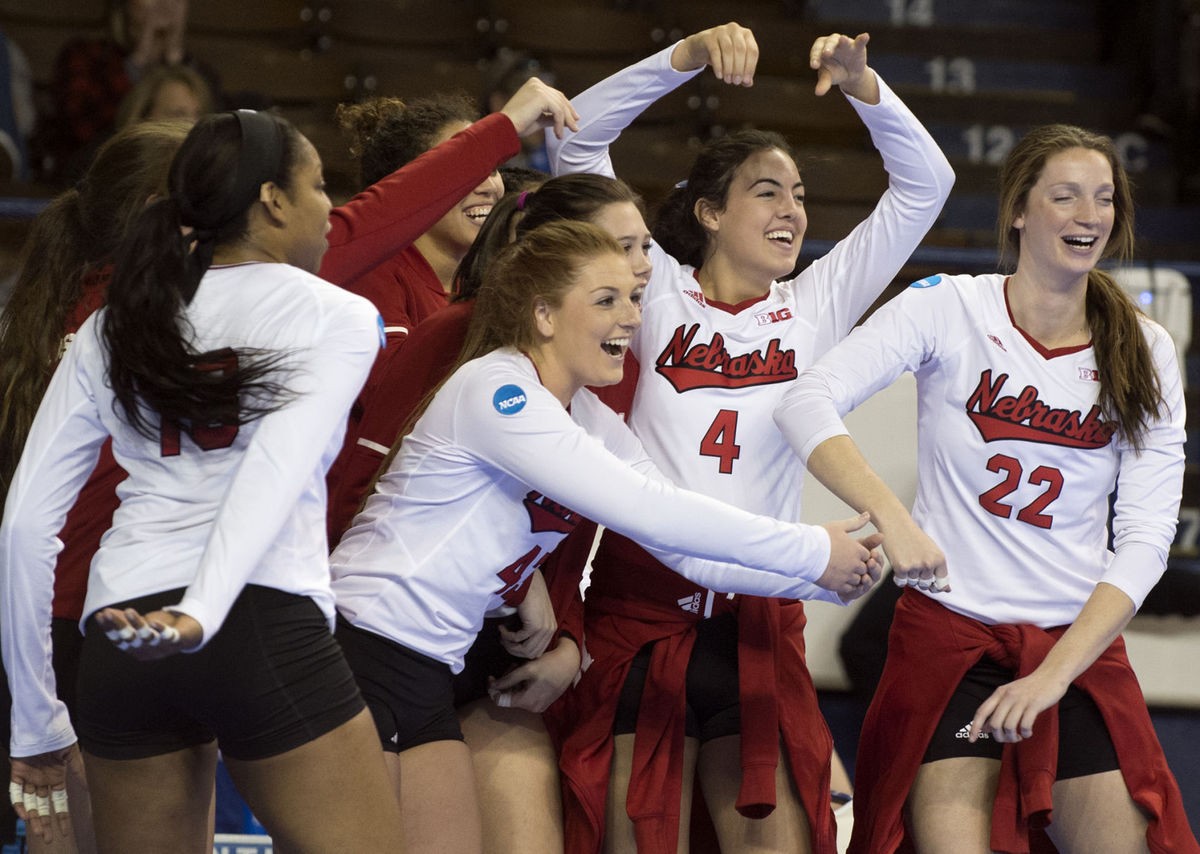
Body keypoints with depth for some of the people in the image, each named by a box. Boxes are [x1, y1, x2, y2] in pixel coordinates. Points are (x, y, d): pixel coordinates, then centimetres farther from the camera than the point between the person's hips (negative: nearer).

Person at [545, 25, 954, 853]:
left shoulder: (816, 307, 12)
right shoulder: (658, 291, 6)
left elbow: (925, 182, 8)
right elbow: (577, 140, 0)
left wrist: (861, 84, -7)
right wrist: (689, 56, -10)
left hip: (759, 614, 2)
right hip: (641, 602, -2)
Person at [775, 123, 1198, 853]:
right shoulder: (950, 308, -4)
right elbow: (808, 403, -16)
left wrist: (1053, 677, -13)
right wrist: (892, 516, -31)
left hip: (1082, 644, 3)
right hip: (949, 633, -3)